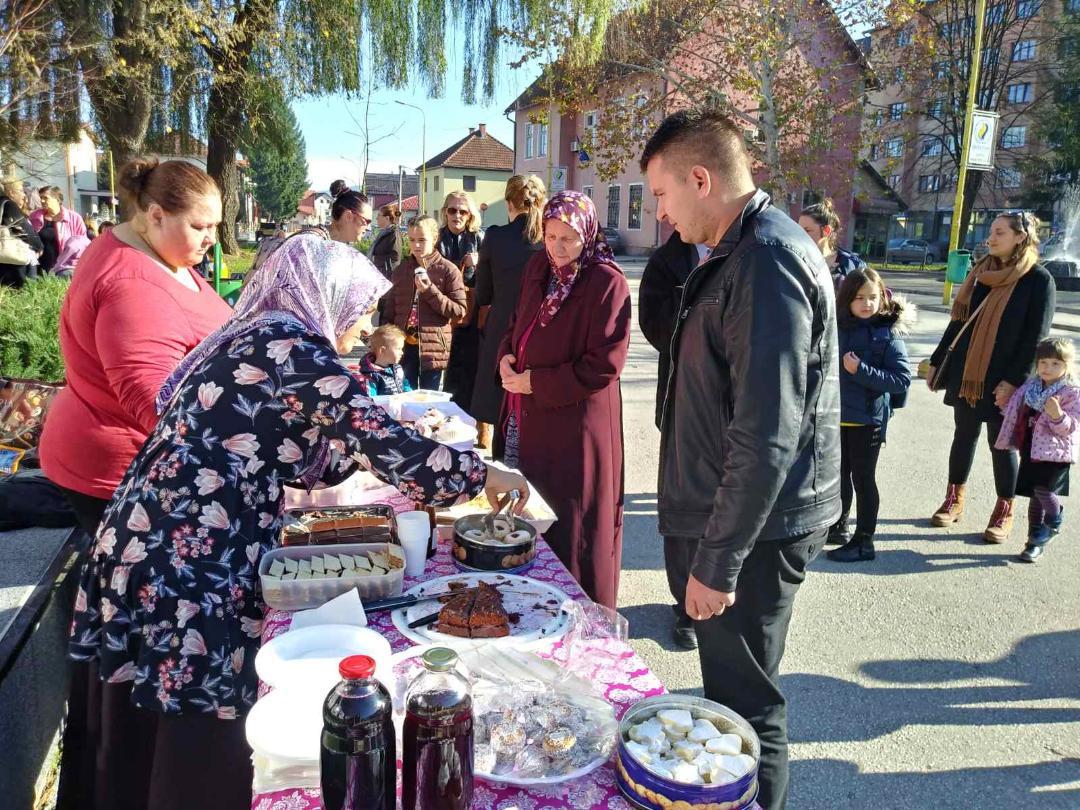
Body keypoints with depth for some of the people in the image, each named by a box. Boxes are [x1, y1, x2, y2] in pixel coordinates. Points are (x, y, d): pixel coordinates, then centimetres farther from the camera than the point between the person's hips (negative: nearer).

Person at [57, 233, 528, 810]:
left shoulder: (250, 339, 15)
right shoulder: (293, 348, -13)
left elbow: (302, 456, 19)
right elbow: (385, 446, -18)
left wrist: (411, 450, 20)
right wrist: (485, 475, -6)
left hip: (147, 549, 10)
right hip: (185, 570, -10)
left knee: (143, 749, 23)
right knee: (201, 751, 7)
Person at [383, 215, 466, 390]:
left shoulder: (448, 270, -5)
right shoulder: (401, 269, 9)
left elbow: (459, 311, -9)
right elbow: (389, 309, 14)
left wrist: (430, 291, -18)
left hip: (432, 346, -3)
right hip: (403, 344, 4)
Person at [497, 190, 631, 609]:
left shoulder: (607, 283, -15)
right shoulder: (538, 268, 8)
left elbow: (604, 365, -19)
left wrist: (536, 383, -16)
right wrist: (507, 356, 1)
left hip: (574, 422, -7)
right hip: (526, 418, 7)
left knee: (570, 526, 4)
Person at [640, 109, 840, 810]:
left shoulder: (765, 263, -21)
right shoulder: (743, 252, 12)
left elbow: (766, 439, -26)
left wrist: (718, 562, -20)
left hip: (756, 530, -10)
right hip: (739, 518, 10)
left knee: (746, 707, 5)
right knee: (734, 692, 22)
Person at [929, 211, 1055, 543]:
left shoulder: (1039, 279, -7)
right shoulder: (982, 272, 9)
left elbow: (1036, 336, -11)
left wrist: (1014, 380, -18)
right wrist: (937, 361, 12)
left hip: (1001, 379, -5)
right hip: (965, 373, 5)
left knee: (1001, 443, 4)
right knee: (964, 435, 12)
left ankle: (1004, 512, 18)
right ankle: (954, 499, 25)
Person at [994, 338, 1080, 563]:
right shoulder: (1031, 386, 8)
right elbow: (1018, 413, 24)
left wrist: (1057, 414, -32)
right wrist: (1004, 398, 11)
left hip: (1055, 453, -5)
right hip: (1031, 450, 5)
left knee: (1043, 489, -18)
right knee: (1034, 495, 11)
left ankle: (1053, 524, 13)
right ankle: (1036, 540, 22)